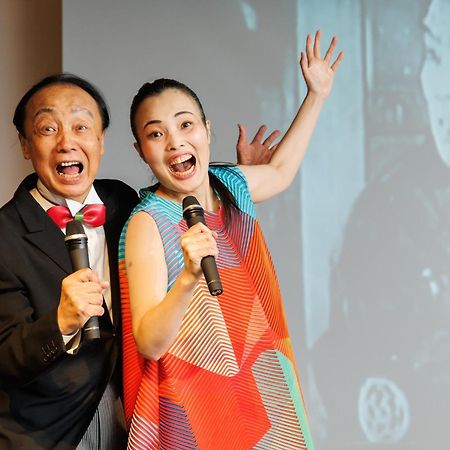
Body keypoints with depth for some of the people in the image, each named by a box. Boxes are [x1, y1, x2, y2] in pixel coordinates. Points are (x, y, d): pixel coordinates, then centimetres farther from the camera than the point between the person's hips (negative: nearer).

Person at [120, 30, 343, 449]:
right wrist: (189, 278, -39)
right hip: (195, 406, -6)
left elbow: (279, 172, 27)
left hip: (263, 382, 6)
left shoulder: (232, 185, 1)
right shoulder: (147, 225, -19)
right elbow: (149, 344, -24)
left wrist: (316, 95, 26)